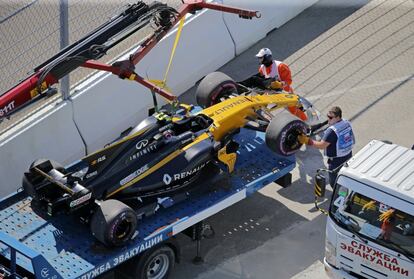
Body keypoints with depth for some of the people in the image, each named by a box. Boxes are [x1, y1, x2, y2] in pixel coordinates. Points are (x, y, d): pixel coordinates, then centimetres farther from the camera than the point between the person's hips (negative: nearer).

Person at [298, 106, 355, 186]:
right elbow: (352, 139, 7)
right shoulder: (347, 123, -6)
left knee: (334, 182, 10)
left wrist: (307, 140, -20)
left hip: (337, 161, -9)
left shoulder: (332, 131, -32)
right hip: (348, 156, 9)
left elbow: (321, 145, -27)